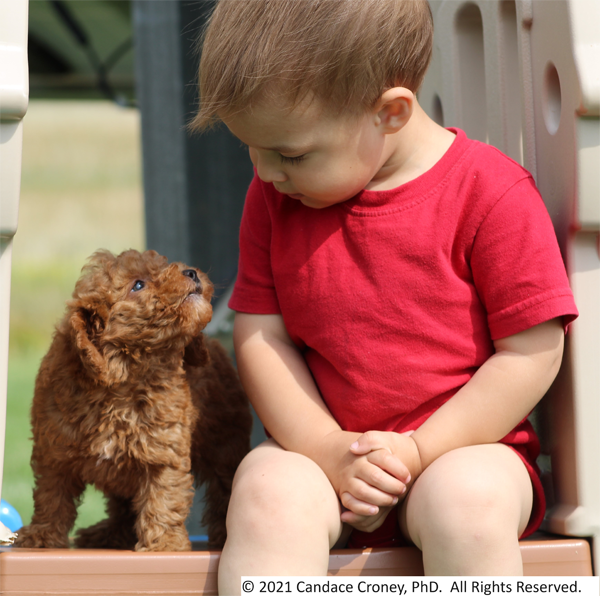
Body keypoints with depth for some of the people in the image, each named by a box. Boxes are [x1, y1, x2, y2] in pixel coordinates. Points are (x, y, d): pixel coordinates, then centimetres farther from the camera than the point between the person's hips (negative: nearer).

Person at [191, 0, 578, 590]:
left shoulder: (488, 192, -11)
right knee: (267, 498, -30)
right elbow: (258, 337, 3)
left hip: (462, 446, -3)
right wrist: (327, 449, -12)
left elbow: (531, 353, -10)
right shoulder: (273, 197, 4)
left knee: (468, 501, -36)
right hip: (320, 448, 3)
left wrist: (419, 450, -15)